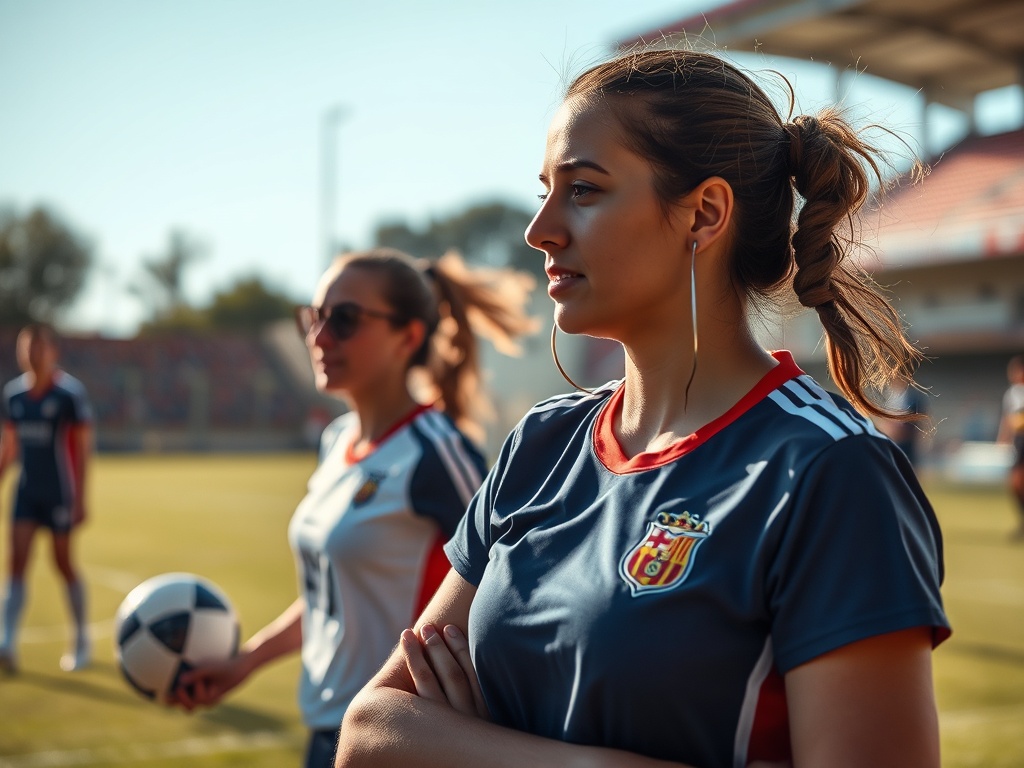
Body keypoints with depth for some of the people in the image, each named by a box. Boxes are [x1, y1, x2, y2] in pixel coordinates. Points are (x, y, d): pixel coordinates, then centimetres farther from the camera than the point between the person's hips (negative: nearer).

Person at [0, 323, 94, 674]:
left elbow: (83, 447, -10)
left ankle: (82, 642, 20)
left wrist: (80, 499, -13)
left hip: (59, 493, -4)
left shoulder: (71, 392, -10)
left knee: (64, 562, 4)